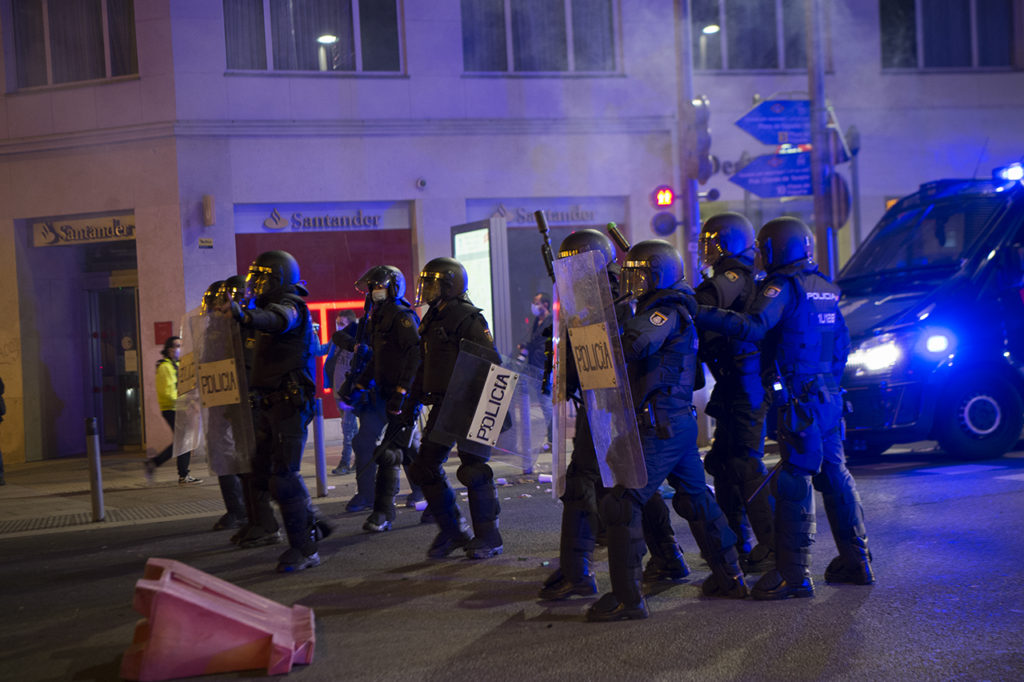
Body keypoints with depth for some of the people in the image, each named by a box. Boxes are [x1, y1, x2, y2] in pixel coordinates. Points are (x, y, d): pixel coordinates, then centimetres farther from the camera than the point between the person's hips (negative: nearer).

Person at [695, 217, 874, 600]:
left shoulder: (784, 286, -11)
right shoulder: (825, 288, 16)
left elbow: (753, 327, -27)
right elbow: (841, 343, 23)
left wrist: (700, 315, -27)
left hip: (799, 397, -9)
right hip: (829, 393, 9)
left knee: (794, 482, -7)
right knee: (834, 475, 16)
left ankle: (793, 573, -7)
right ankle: (855, 560, 22)